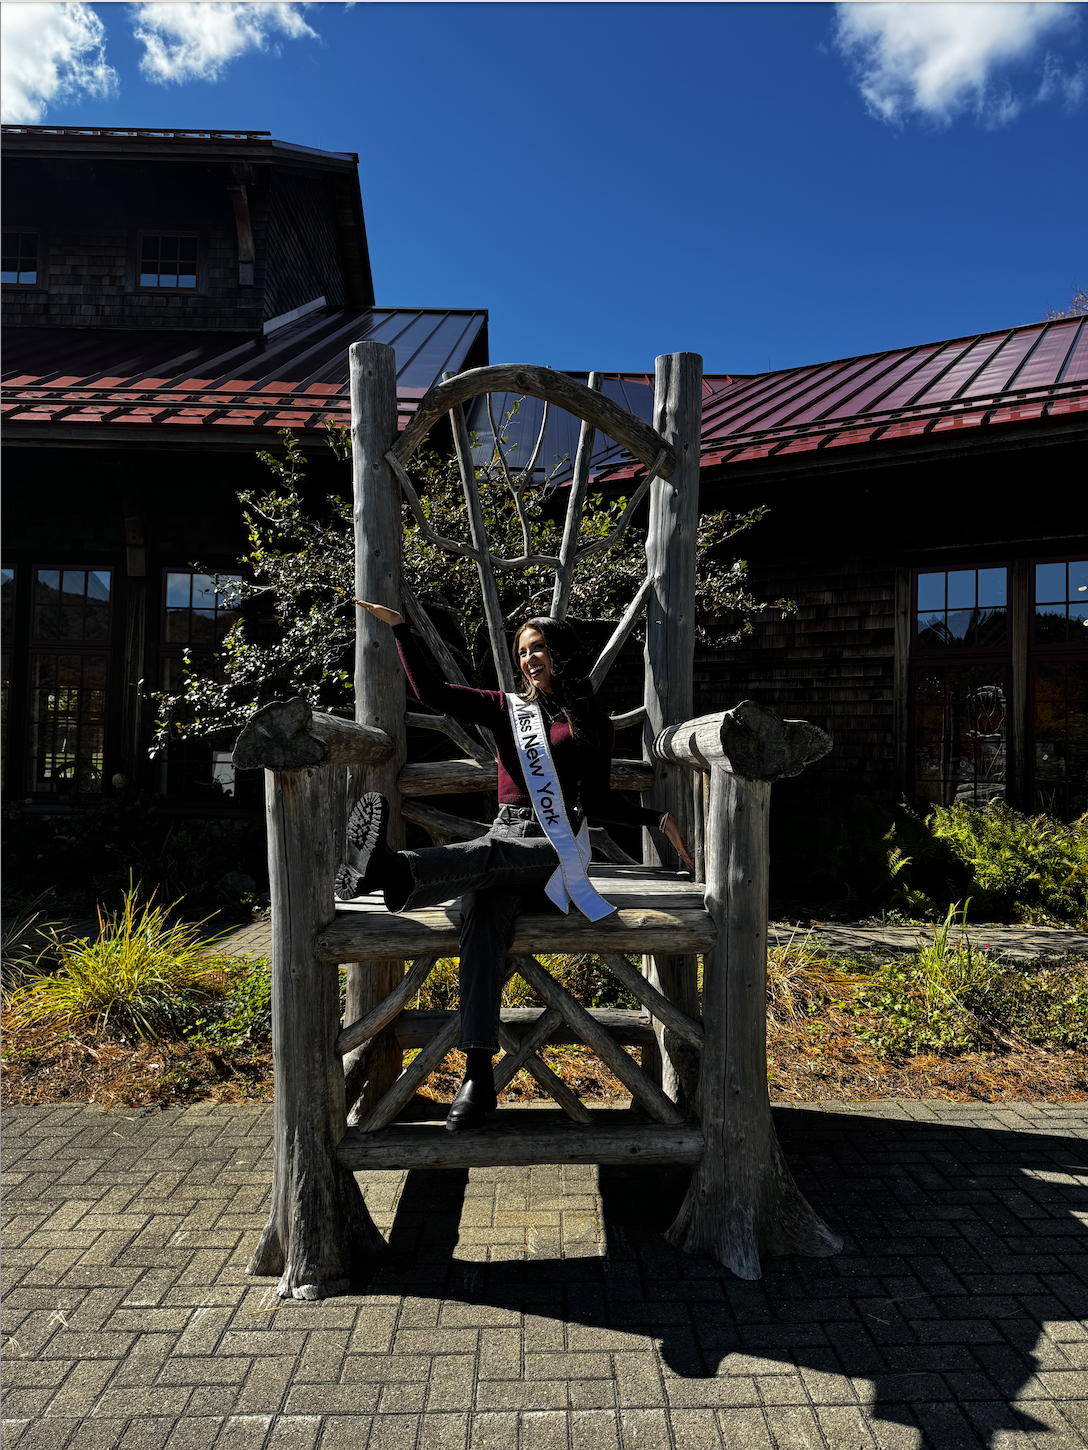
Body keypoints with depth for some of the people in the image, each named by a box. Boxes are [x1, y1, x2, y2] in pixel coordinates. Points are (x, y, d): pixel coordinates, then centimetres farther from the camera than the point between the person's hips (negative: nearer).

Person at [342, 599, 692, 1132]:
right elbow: (431, 691, 12)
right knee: (484, 916, -33)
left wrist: (657, 819, 11)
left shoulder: (594, 725, 17)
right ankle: (478, 1075, -41)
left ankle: (394, 871, -65)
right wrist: (399, 626, 7)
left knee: (492, 854, -37)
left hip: (557, 848, -1)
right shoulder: (507, 709, 19)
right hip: (504, 835, 1)